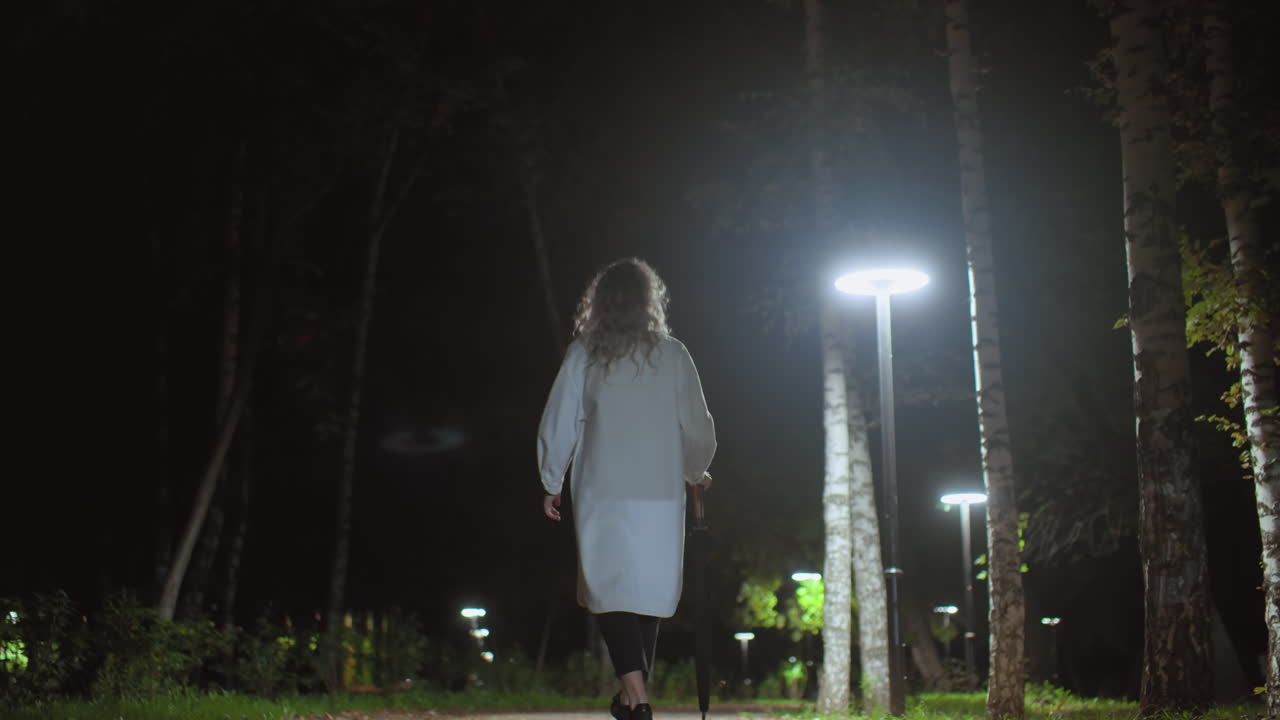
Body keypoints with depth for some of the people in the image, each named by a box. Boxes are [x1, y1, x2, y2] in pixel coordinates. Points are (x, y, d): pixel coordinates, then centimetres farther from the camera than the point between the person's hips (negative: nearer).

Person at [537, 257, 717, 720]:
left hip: (602, 495, -1)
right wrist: (695, 473, 24)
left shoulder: (584, 354, 0)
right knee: (648, 592, 13)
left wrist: (552, 483, 14)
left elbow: (557, 425, 1)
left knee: (610, 590, 2)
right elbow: (699, 430, 5)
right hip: (660, 495, 2)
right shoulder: (672, 355, 2)